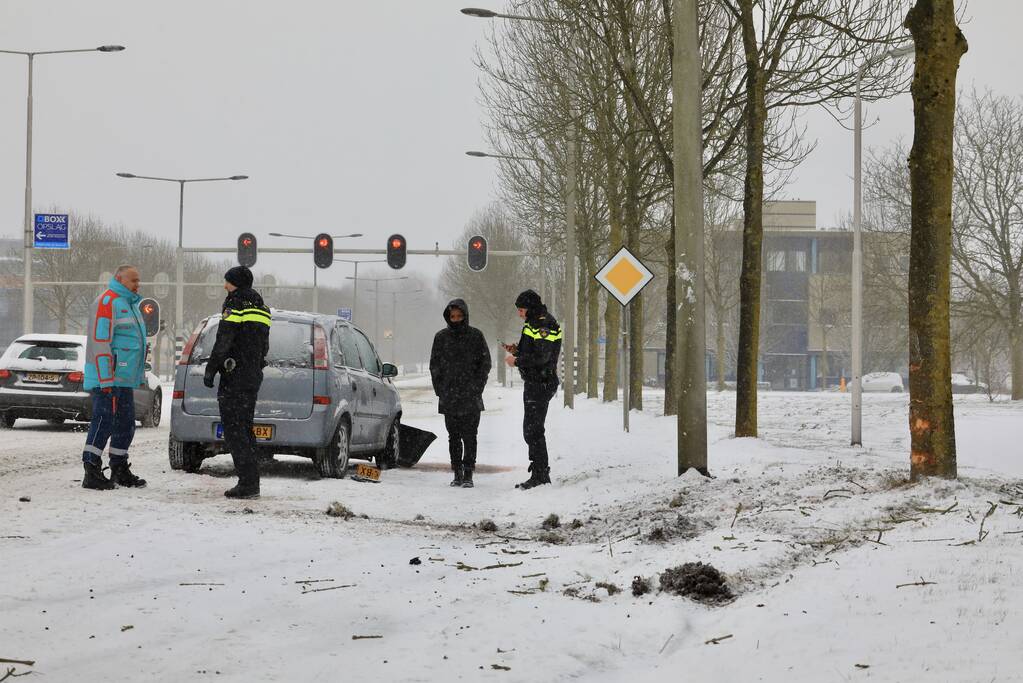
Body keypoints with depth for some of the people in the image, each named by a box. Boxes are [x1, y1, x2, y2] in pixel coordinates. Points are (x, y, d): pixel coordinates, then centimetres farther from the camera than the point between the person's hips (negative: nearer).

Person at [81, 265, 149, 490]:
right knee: (104, 421, -12)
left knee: (126, 423, 13)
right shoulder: (107, 302, -12)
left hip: (124, 378, 10)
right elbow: (100, 341, -19)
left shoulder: (130, 303, 20)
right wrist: (106, 379, -23)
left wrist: (139, 375, 24)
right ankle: (92, 473, -12)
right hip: (108, 378, -10)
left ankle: (120, 470, 21)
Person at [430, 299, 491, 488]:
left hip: (470, 397, -2)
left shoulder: (475, 336, 3)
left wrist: (476, 387, -4)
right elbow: (434, 365, 12)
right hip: (449, 398, 2)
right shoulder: (441, 337, 8)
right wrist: (440, 389, 3)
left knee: (469, 436, -6)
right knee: (454, 436, 5)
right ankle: (457, 474, 11)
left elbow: (485, 363, 5)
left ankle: (468, 474, -5)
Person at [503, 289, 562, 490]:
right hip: (534, 383, 11)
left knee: (533, 430, -10)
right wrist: (517, 349, 8)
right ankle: (541, 474, 21)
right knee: (531, 430, 15)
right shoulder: (535, 324, 17)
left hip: (540, 384, -11)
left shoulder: (544, 326, -17)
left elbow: (541, 357, -24)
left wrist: (516, 361, -15)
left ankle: (540, 475, -8)